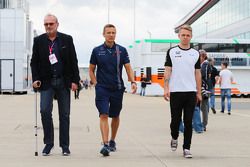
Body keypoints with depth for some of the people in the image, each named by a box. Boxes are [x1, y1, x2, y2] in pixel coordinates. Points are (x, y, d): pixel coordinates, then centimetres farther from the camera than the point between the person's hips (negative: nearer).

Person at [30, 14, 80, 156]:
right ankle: (48, 143, 3)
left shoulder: (67, 39, 2)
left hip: (63, 81, 0)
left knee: (64, 114, 5)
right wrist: (36, 79, -6)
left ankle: (65, 146, 13)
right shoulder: (39, 41, 4)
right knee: (45, 111, -11)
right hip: (47, 82, 0)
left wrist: (75, 80, -4)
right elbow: (34, 62, 6)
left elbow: (73, 61, 2)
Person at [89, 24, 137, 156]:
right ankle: (105, 144, -19)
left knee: (115, 116, 13)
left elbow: (128, 68, 2)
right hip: (102, 89, -2)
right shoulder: (97, 51, 2)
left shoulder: (121, 50, 4)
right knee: (104, 115, -14)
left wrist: (133, 82, -13)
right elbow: (91, 70, 10)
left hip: (117, 88, 2)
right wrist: (95, 83, -2)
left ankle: (112, 141, 32)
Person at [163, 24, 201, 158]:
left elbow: (198, 74, 11)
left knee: (188, 122, 1)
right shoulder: (172, 52, 3)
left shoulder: (195, 54, 9)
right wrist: (166, 89, -9)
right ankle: (174, 138, 32)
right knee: (175, 120, 4)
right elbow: (167, 71, 1)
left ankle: (186, 148, 7)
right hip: (175, 91, -1)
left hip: (191, 92, 1)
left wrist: (198, 93, 7)